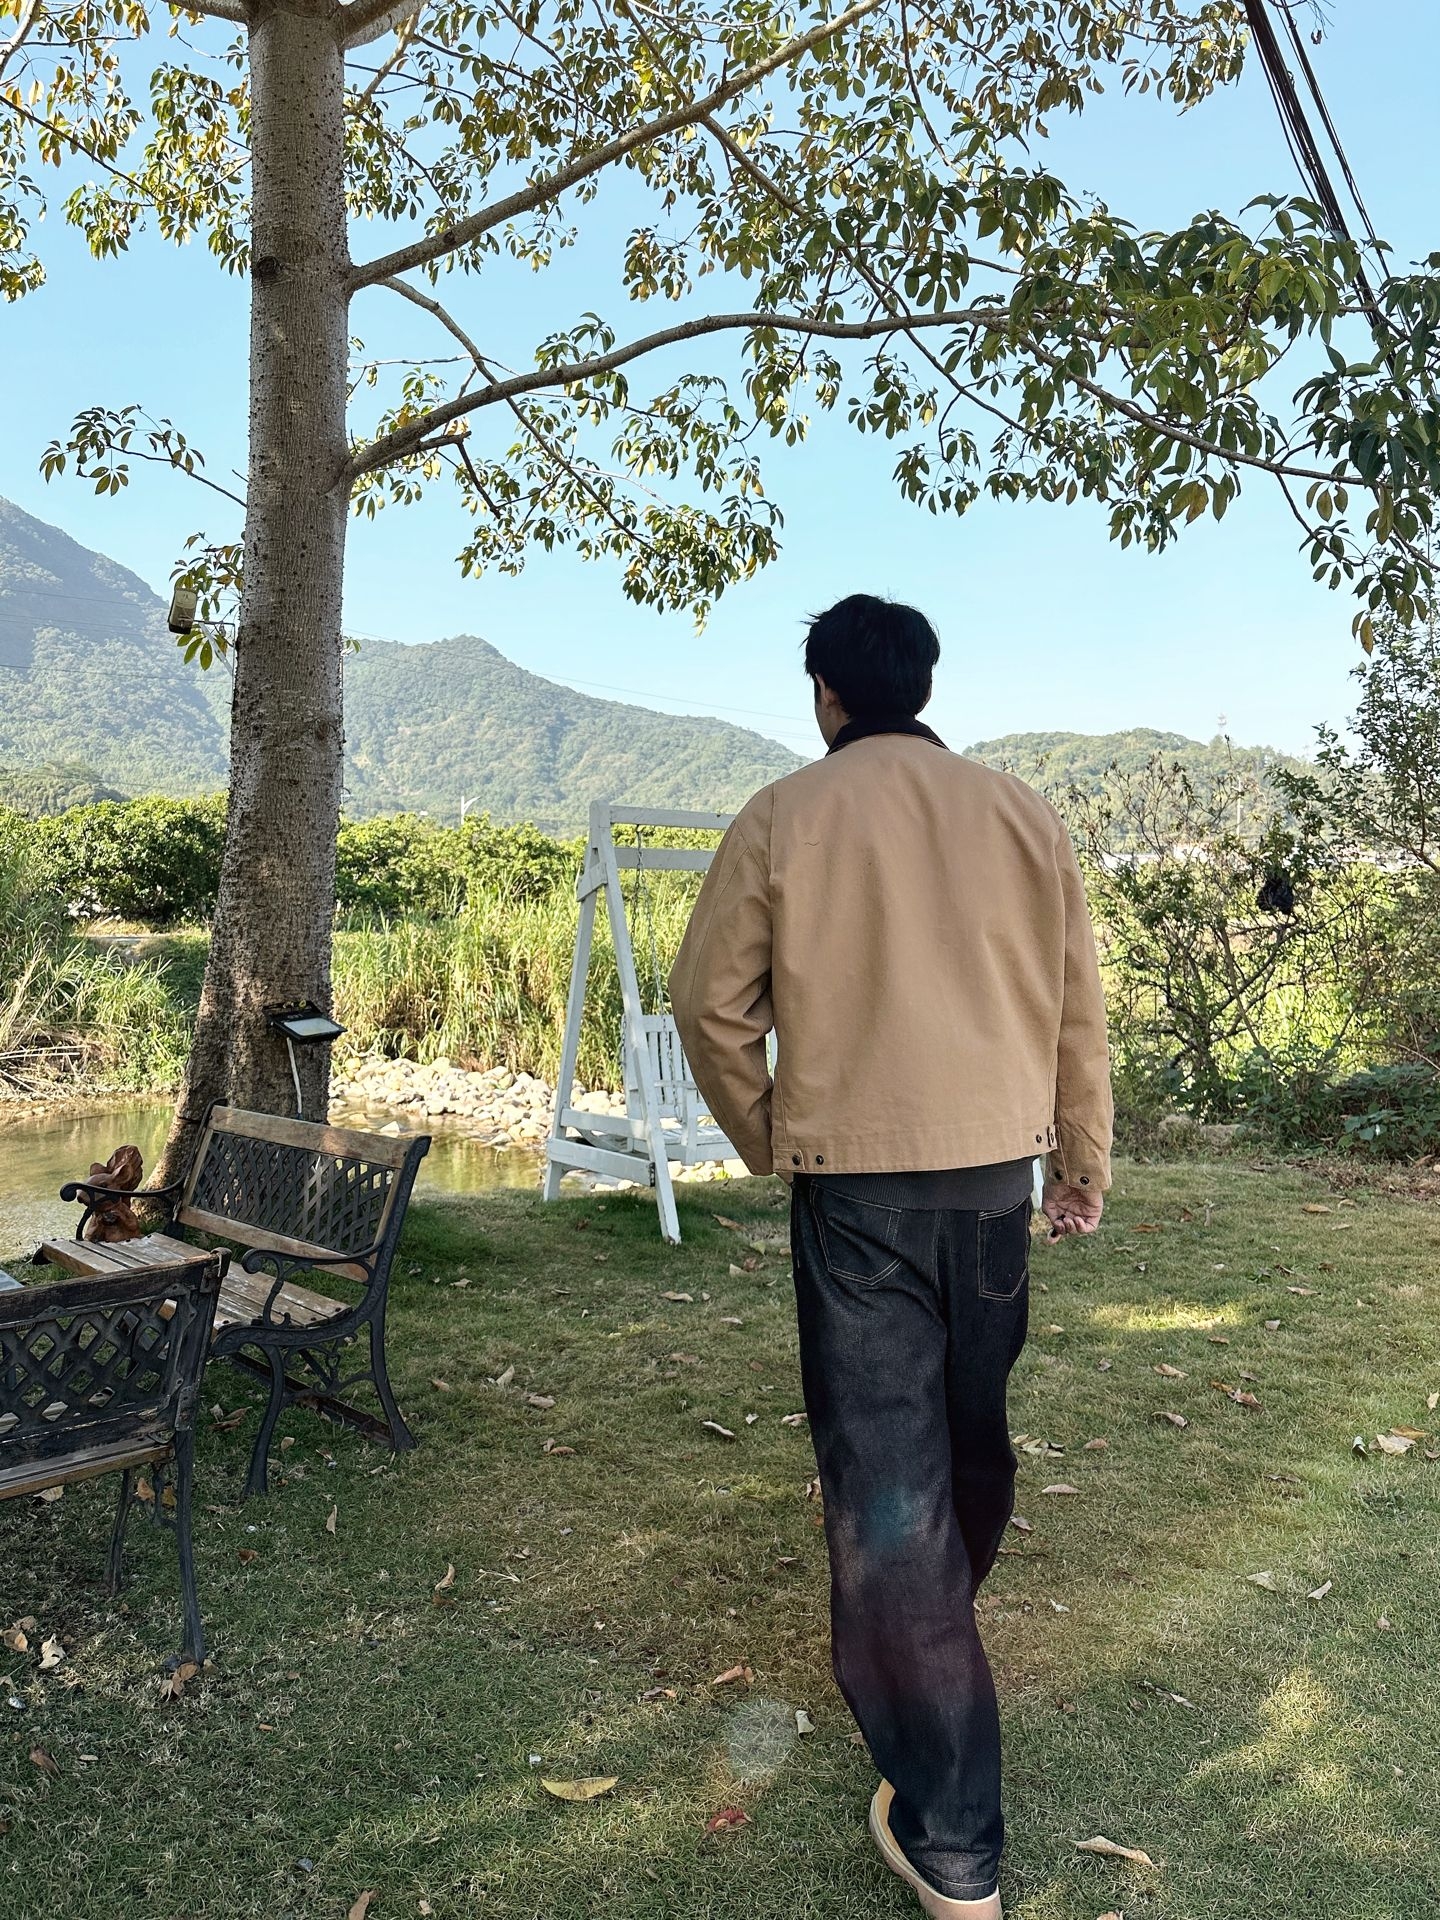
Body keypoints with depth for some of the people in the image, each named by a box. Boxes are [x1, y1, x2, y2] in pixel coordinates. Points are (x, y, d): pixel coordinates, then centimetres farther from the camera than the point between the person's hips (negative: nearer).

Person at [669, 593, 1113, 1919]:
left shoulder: (783, 818, -4)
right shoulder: (1021, 813, 3)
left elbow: (714, 1001, -2)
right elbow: (1077, 1003, 6)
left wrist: (762, 1139, 13)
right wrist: (1087, 1163, 16)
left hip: (852, 1180, -3)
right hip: (996, 1169, 4)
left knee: (883, 1471, 2)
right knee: (974, 1424, 24)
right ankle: (947, 1616, 51)